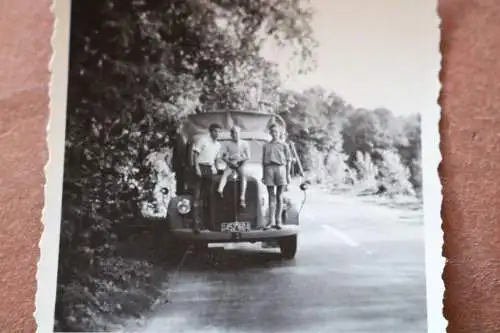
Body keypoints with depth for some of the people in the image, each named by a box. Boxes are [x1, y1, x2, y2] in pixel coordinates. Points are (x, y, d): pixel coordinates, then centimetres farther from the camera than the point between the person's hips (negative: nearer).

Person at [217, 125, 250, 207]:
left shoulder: (244, 144, 7)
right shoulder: (228, 144, 8)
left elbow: (248, 156, 2)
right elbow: (223, 156, 3)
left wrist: (237, 160, -9)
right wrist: (229, 162, -13)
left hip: (240, 164, -1)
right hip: (230, 164, 1)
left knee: (243, 176, -30)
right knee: (225, 174, -30)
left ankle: (242, 199, -40)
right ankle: (220, 191, -53)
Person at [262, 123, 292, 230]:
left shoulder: (284, 145, 10)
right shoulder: (266, 146, 15)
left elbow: (288, 161, 7)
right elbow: (263, 162, 15)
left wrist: (288, 174, 0)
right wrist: (263, 175, 9)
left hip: (280, 169, -1)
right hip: (269, 169, 1)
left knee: (279, 197, 2)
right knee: (271, 196, -1)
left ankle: (278, 221, 5)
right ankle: (271, 221, -1)